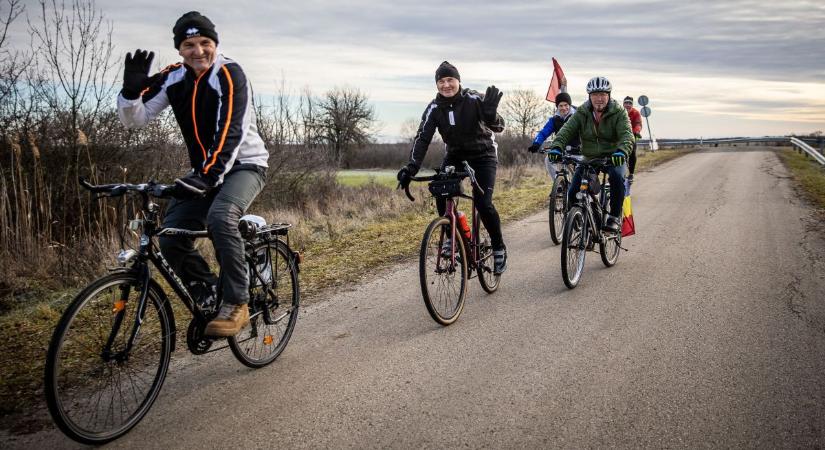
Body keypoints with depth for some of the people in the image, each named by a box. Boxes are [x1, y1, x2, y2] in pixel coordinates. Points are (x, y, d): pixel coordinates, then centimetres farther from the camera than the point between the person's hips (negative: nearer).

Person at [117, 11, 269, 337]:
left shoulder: (229, 75, -16)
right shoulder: (173, 78, 2)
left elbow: (231, 132, -29)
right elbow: (135, 119, -3)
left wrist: (209, 175, -41)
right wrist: (131, 90, -23)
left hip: (245, 164, -6)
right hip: (205, 171, 6)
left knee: (220, 217, -35)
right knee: (170, 238, -9)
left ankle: (237, 306, -23)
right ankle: (210, 298, 12)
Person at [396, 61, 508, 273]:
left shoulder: (474, 100, -19)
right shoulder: (434, 108, -10)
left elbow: (499, 127, -24)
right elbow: (422, 138, -17)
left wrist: (490, 114, -48)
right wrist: (411, 166, -32)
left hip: (483, 154, -3)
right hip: (455, 154, 4)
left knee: (482, 202, -20)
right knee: (441, 195, -19)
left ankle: (499, 249, 2)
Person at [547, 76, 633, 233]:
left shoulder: (618, 112, -10)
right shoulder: (582, 113, -4)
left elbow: (626, 135, -24)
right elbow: (567, 130, -17)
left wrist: (622, 151, -47)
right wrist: (556, 146, -38)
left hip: (613, 157, -2)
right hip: (588, 158, 2)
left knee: (617, 177, -34)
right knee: (572, 193, -11)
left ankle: (615, 217, -18)